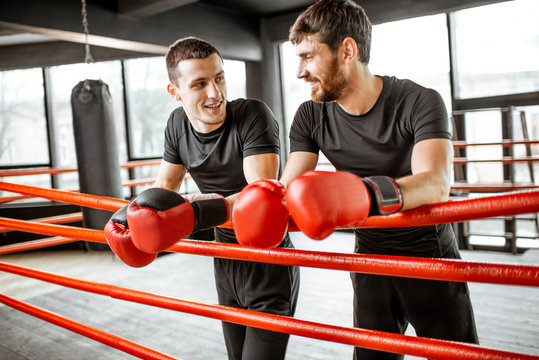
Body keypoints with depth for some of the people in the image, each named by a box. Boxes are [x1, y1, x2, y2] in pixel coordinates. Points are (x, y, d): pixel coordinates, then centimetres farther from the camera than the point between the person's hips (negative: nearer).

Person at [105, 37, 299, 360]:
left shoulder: (253, 115, -22)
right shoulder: (178, 124, -2)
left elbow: (260, 196, -31)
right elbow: (165, 186, 8)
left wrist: (194, 214, -42)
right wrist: (135, 216, -12)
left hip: (269, 268, -6)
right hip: (226, 264, 7)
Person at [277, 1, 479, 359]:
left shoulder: (420, 102, -18)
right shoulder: (310, 118, -7)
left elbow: (436, 183, -34)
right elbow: (289, 189, -13)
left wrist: (366, 193, -54)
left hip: (432, 259, -2)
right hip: (371, 261, 3)